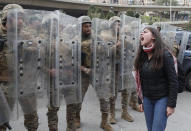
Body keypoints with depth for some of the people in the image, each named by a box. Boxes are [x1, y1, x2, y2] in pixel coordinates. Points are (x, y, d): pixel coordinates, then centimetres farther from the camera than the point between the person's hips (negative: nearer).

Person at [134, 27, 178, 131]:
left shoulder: (164, 55, -13)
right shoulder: (142, 57, 3)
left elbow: (173, 81, -12)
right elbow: (140, 81, 9)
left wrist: (171, 104, -14)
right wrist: (140, 101, 11)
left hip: (162, 99, -5)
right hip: (147, 99, 5)